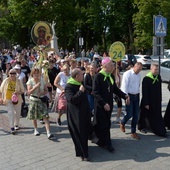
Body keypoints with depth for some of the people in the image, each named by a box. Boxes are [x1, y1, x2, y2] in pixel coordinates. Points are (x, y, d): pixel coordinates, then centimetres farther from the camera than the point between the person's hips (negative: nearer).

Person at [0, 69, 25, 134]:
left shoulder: (18, 81, -5)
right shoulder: (6, 81, -6)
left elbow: (22, 90, -1)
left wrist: (18, 93, -20)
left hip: (17, 100, 2)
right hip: (8, 100, -1)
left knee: (17, 113, 12)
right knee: (11, 113, -11)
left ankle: (16, 125, 36)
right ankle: (12, 127, -5)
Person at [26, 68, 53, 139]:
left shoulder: (42, 80, 5)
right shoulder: (30, 81, -3)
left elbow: (46, 90, 10)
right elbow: (29, 92, -13)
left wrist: (42, 93, -11)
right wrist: (36, 86, -21)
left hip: (42, 100, 1)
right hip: (34, 100, -1)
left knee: (45, 116, -10)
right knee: (34, 117, 11)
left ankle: (48, 133, -14)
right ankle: (36, 130, 35)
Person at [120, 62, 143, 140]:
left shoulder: (139, 75, 9)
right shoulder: (127, 74, -11)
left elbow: (139, 85, 15)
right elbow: (124, 86, -14)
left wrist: (138, 94, 8)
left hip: (136, 96, 6)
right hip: (129, 96, -6)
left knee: (136, 115, 7)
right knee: (129, 114, -5)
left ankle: (133, 132, 19)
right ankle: (122, 123, 28)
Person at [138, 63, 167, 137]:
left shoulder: (158, 77, 0)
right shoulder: (146, 79, -19)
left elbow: (160, 89, 9)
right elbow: (144, 92, -18)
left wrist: (160, 99, 10)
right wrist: (146, 103, -17)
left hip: (157, 101, 6)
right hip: (148, 101, -5)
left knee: (158, 116, 10)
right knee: (146, 115, 11)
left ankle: (161, 131, 17)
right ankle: (142, 127, 31)